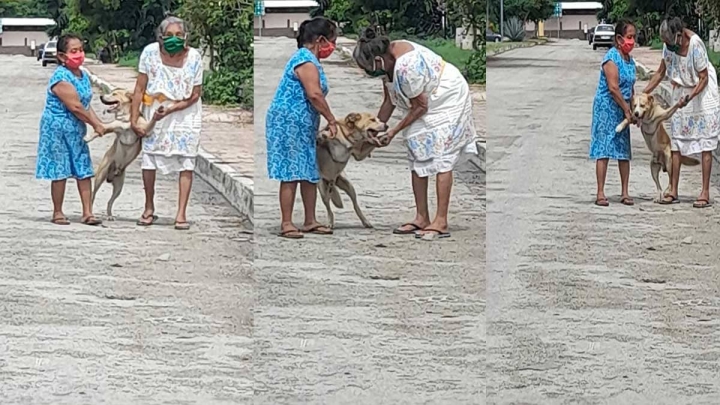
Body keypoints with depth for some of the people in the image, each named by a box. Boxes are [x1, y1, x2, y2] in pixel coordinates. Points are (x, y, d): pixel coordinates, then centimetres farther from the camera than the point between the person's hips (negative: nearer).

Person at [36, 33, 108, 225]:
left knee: (84, 170, 4)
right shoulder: (61, 77, -19)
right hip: (58, 128, -8)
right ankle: (57, 213, 12)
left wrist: (100, 124, -3)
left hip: (76, 129, 8)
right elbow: (75, 107, -20)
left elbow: (86, 105, 10)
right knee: (61, 171, 0)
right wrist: (95, 125, -12)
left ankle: (87, 213, 8)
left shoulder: (83, 75, 8)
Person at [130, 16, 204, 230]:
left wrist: (170, 110, -21)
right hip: (155, 110, 1)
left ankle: (181, 213, 0)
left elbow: (195, 95, -12)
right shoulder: (150, 52, -18)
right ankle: (149, 208, 19)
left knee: (186, 161, -4)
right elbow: (140, 89, -11)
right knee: (149, 156, 3)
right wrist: (134, 119, -11)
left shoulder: (193, 57, -20)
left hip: (185, 112, -1)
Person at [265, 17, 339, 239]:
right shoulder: (307, 61, -16)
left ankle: (310, 221, 15)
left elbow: (314, 95, 18)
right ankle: (286, 224, -4)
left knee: (309, 173, 10)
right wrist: (332, 120, -16)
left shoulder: (308, 59, 17)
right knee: (292, 174, -7)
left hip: (302, 126, 10)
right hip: (290, 124, -10)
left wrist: (328, 120, 15)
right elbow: (314, 95, -24)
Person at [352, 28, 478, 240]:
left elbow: (420, 106, -23)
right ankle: (422, 218, 10)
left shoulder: (405, 66, -34)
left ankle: (441, 222, -13)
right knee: (418, 157, 6)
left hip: (447, 99, -9)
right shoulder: (387, 62, -7)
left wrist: (394, 131, -15)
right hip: (427, 102, 9)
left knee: (441, 158, -12)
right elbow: (389, 101, 5)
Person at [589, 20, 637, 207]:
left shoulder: (629, 59, 11)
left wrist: (632, 110, 6)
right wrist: (627, 110, -14)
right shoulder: (612, 57, -15)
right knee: (604, 149, -6)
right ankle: (600, 193, -5)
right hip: (606, 107, -8)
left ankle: (625, 193, 13)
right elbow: (613, 88, -19)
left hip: (622, 109, 8)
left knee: (624, 151, 7)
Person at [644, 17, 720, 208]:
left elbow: (704, 79, -19)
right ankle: (673, 191, 8)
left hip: (702, 94, -7)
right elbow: (661, 73, 5)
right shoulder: (669, 46, -7)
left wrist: (690, 97, -31)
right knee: (676, 143, 4)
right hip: (680, 95, 7)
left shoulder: (695, 46, -26)